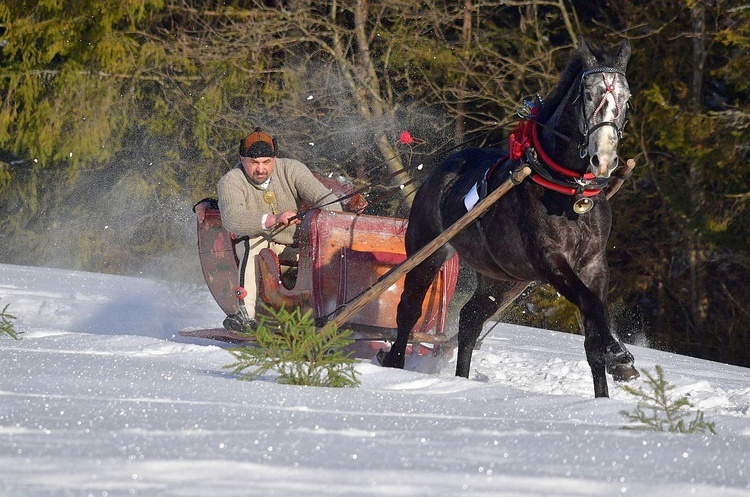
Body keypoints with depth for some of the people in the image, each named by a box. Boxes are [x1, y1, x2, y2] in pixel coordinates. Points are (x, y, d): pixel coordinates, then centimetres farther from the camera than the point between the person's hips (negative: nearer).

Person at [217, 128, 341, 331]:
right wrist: (272, 220, -51)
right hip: (253, 249, -2)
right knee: (255, 241, -35)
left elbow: (327, 200, -15)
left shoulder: (291, 169, -6)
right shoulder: (230, 182, -14)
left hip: (294, 252, 2)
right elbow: (231, 218, -35)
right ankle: (246, 313, -45)